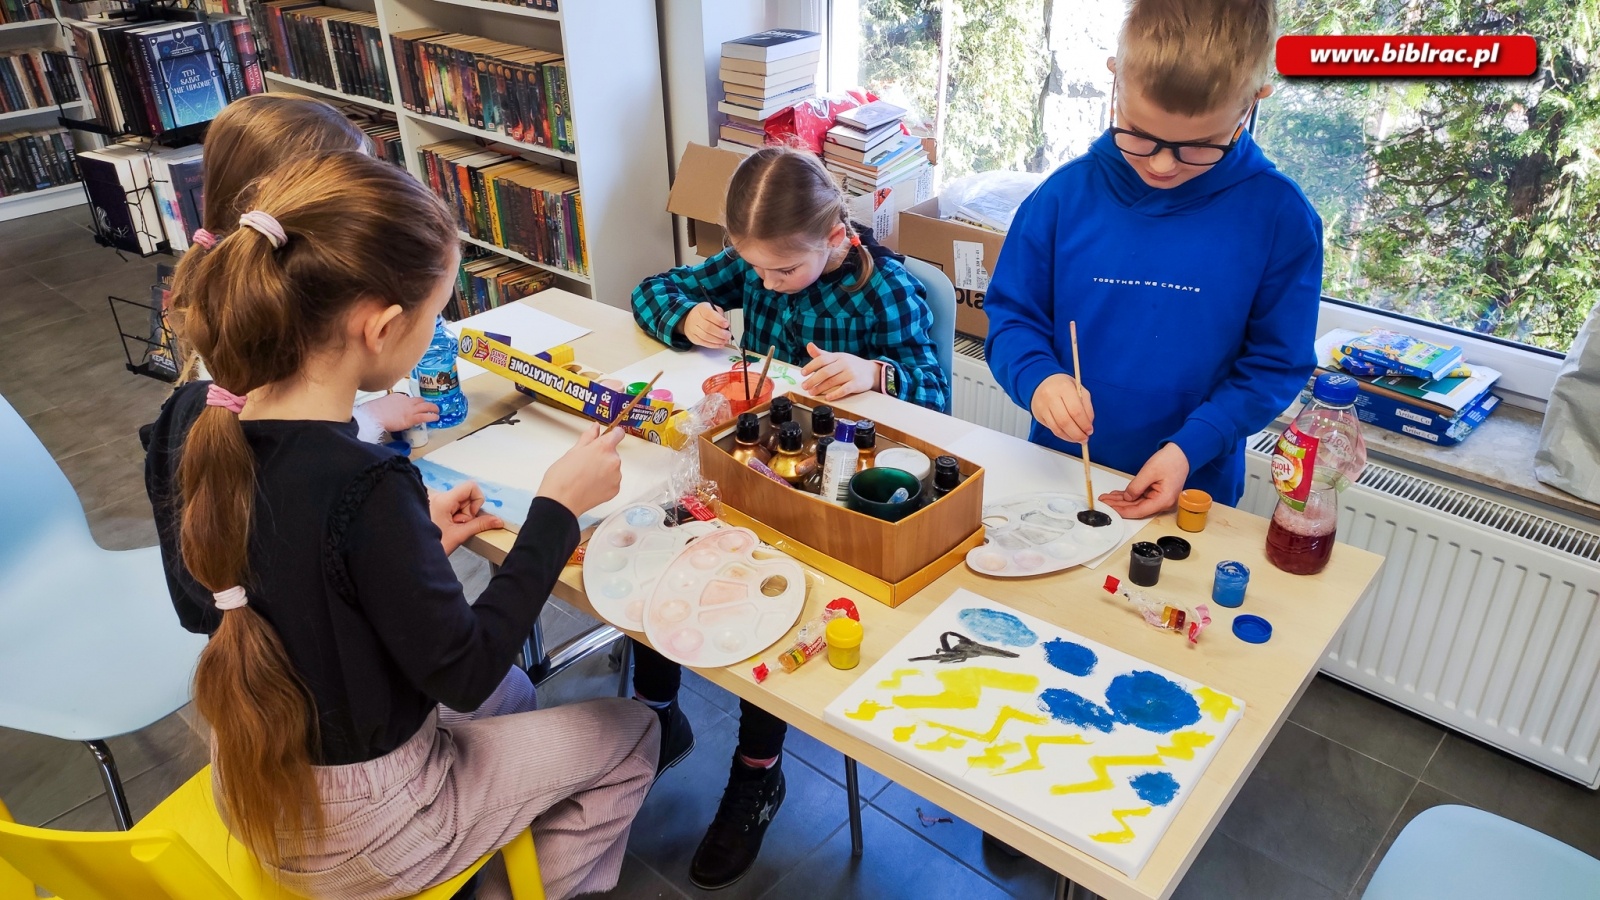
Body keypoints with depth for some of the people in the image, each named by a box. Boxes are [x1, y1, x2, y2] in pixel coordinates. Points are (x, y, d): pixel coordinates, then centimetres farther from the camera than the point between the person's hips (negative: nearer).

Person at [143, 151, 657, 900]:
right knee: (630, 736, 14)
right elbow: (464, 673, -23)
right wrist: (558, 508, -17)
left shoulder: (189, 420, -13)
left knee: (509, 695, 30)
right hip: (355, 835, -7)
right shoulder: (363, 489, -36)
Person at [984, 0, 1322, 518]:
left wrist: (1191, 447, -19)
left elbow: (1275, 364, -7)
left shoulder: (1279, 218, -13)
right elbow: (1011, 314, -2)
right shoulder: (1067, 194, -10)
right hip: (1059, 471, 2)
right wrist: (1037, 377, -22)